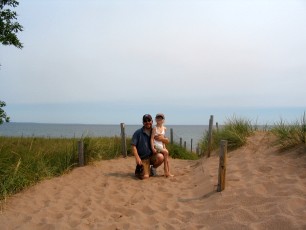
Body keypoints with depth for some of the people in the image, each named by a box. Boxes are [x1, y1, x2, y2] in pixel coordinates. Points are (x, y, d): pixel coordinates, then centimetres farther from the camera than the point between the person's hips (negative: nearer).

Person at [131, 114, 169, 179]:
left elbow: (167, 141, 8)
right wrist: (137, 158, -19)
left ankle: (153, 168, 2)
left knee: (160, 157, -31)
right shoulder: (138, 133, -4)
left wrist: (162, 139, -15)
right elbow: (133, 146, -8)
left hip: (152, 156, 3)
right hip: (143, 158, -3)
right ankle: (139, 169, 16)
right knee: (145, 176, -21)